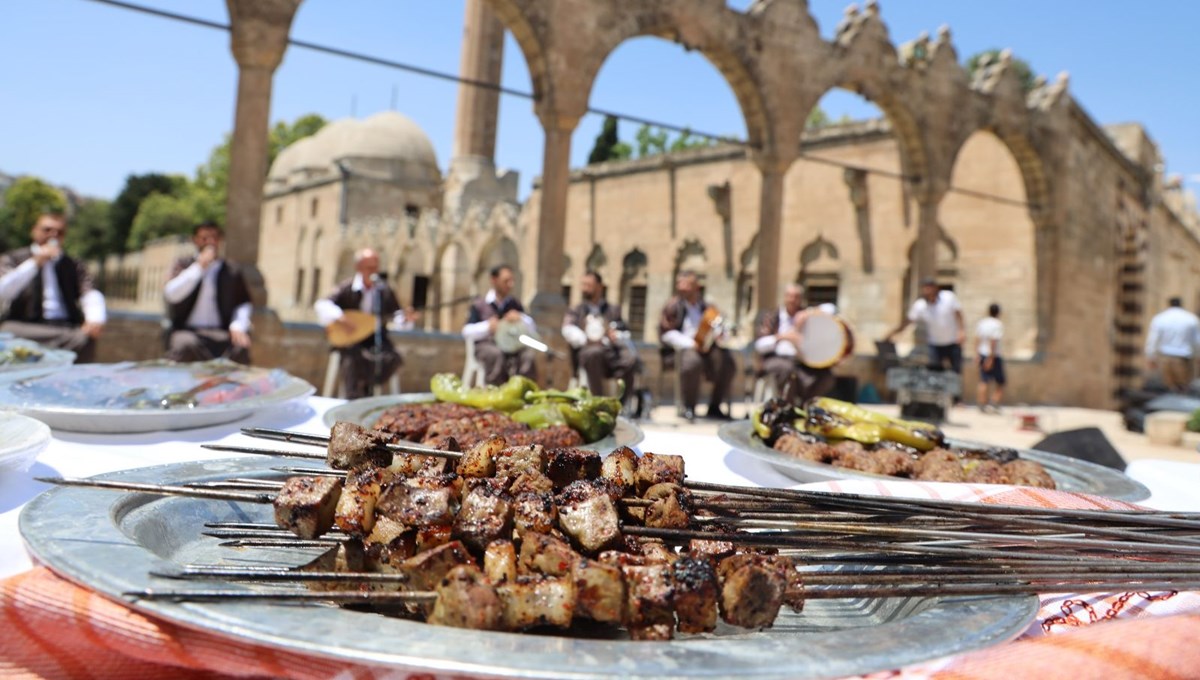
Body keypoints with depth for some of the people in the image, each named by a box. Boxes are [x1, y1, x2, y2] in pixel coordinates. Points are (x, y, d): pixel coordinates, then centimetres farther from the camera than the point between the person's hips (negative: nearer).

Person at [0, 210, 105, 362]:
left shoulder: (74, 266, 20)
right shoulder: (12, 259, 15)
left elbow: (91, 295, 2)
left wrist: (95, 319, -20)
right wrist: (35, 263, -9)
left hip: (67, 327, 1)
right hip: (25, 327, -1)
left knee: (84, 339, -33)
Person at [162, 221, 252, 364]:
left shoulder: (232, 271, 14)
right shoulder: (183, 264, 13)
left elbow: (244, 303, 9)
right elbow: (170, 294, -3)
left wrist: (238, 326, -11)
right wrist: (199, 267, -7)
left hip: (221, 333, 1)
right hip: (188, 331, 0)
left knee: (240, 349, -32)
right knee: (185, 345, -36)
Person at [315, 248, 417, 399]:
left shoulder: (385, 290, 3)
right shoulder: (346, 289, -5)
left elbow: (394, 314, 5)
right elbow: (321, 304, -15)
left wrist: (405, 319, -18)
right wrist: (338, 318, -30)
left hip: (377, 340, 3)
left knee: (394, 358, -24)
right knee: (353, 359, -33)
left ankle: (365, 386, -2)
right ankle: (354, 399, -15)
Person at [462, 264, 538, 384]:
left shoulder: (514, 304, 16)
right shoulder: (480, 305, 7)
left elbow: (533, 330, 11)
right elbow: (467, 332, -2)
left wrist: (520, 319, -8)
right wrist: (487, 326, -18)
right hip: (486, 344, -2)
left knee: (528, 355, -30)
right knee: (496, 354, -37)